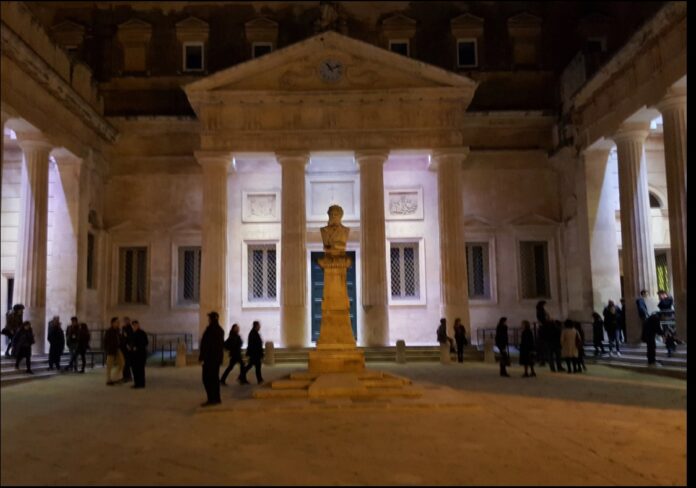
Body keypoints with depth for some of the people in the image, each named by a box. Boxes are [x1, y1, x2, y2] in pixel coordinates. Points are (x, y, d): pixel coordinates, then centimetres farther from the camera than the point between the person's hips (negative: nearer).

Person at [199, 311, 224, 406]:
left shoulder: (210, 330, -17)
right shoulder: (220, 330, 11)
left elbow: (205, 345, -18)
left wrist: (202, 358, -15)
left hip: (209, 358, -9)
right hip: (217, 357, 9)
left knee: (207, 379, -4)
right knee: (215, 378, 14)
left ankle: (211, 399, -7)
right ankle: (216, 398, 16)